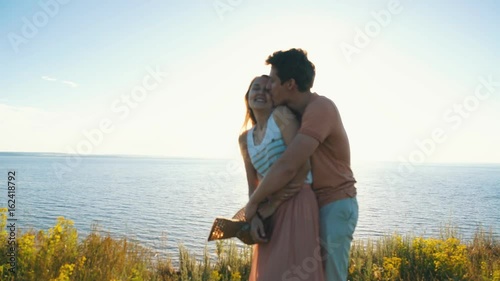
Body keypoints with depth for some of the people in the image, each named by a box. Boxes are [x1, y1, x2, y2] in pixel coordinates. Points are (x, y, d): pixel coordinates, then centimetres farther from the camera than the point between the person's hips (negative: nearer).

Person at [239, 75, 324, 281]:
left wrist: (270, 206, -9)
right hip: (271, 213, 7)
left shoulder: (282, 115, -5)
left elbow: (301, 167, -14)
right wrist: (255, 216, -5)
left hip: (297, 204, -7)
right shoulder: (245, 139, 15)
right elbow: (253, 186, 14)